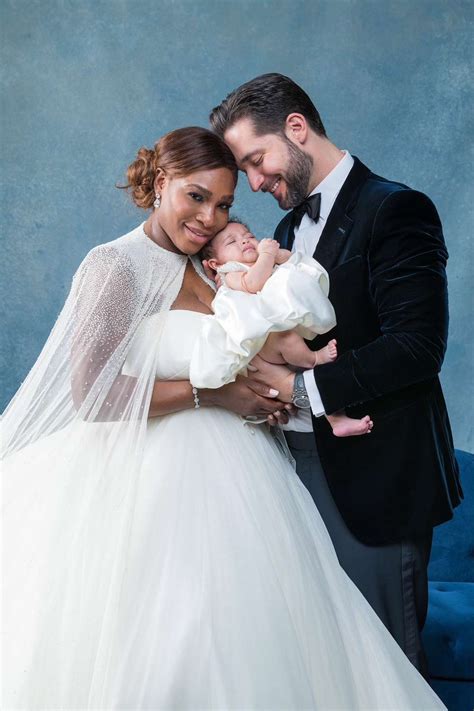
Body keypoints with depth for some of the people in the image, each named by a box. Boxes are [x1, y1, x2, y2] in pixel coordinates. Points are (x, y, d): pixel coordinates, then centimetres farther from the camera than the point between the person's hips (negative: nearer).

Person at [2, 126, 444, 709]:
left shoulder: (210, 267, 12)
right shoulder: (117, 265, -10)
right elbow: (90, 392, -20)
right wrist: (212, 392, -17)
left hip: (225, 475, 7)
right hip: (157, 481, -7)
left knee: (242, 637, 11)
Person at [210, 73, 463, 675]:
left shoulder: (395, 211, -11)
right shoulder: (290, 227, 16)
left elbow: (416, 346, -20)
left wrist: (299, 386, -19)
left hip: (374, 479, -8)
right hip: (300, 465, 8)